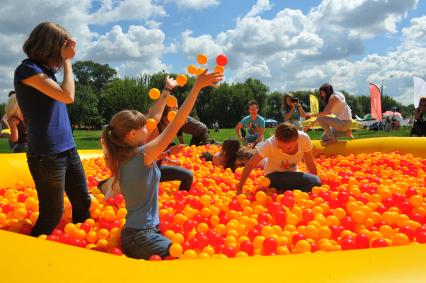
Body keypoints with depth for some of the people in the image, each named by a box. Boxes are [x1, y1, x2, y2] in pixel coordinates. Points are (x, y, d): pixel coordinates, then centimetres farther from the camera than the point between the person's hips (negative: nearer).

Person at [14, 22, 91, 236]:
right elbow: (68, 96, -18)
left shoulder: (46, 70, 13)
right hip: (46, 155, -8)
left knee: (83, 203, 14)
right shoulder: (27, 69, -12)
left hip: (68, 149, 9)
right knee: (52, 215, 0)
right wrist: (67, 61, -10)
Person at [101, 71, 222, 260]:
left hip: (131, 233, 10)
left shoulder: (124, 154, 4)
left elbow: (154, 118, 13)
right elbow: (176, 124, -20)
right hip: (141, 238, -10)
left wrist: (167, 90, 20)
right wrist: (197, 86, -18)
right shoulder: (143, 155, -18)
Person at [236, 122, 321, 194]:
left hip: (292, 176, 5)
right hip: (274, 176, -5)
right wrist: (239, 188, -23)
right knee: (314, 181, -26)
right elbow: (250, 165, -21)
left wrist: (315, 183, -7)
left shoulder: (304, 138, -22)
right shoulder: (270, 144, -28)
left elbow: (310, 163, -6)